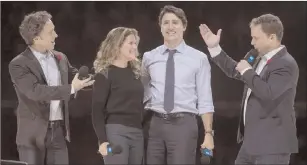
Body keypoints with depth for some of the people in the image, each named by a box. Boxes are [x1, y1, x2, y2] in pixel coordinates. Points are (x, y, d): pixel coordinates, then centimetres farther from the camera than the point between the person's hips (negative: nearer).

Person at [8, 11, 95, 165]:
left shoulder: (60, 58, 9)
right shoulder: (18, 64, -11)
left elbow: (75, 77, 24)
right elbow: (35, 91, -24)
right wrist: (71, 88, -27)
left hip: (59, 131, 5)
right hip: (33, 134, -5)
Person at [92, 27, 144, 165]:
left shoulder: (135, 71, 16)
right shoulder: (105, 73, -3)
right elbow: (97, 109, -7)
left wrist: (144, 132, 13)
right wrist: (102, 140, -15)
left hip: (138, 133, 6)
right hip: (115, 131, -6)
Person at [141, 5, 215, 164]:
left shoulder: (198, 58, 1)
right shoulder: (149, 57, 9)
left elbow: (205, 100, 0)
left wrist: (208, 133, -6)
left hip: (183, 124, -3)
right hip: (155, 124, 3)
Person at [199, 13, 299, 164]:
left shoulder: (286, 64, -18)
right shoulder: (262, 59, 12)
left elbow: (268, 93, -32)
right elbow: (235, 71, 27)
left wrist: (247, 71, -19)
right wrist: (214, 47, 20)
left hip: (273, 144, -10)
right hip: (253, 140, 10)